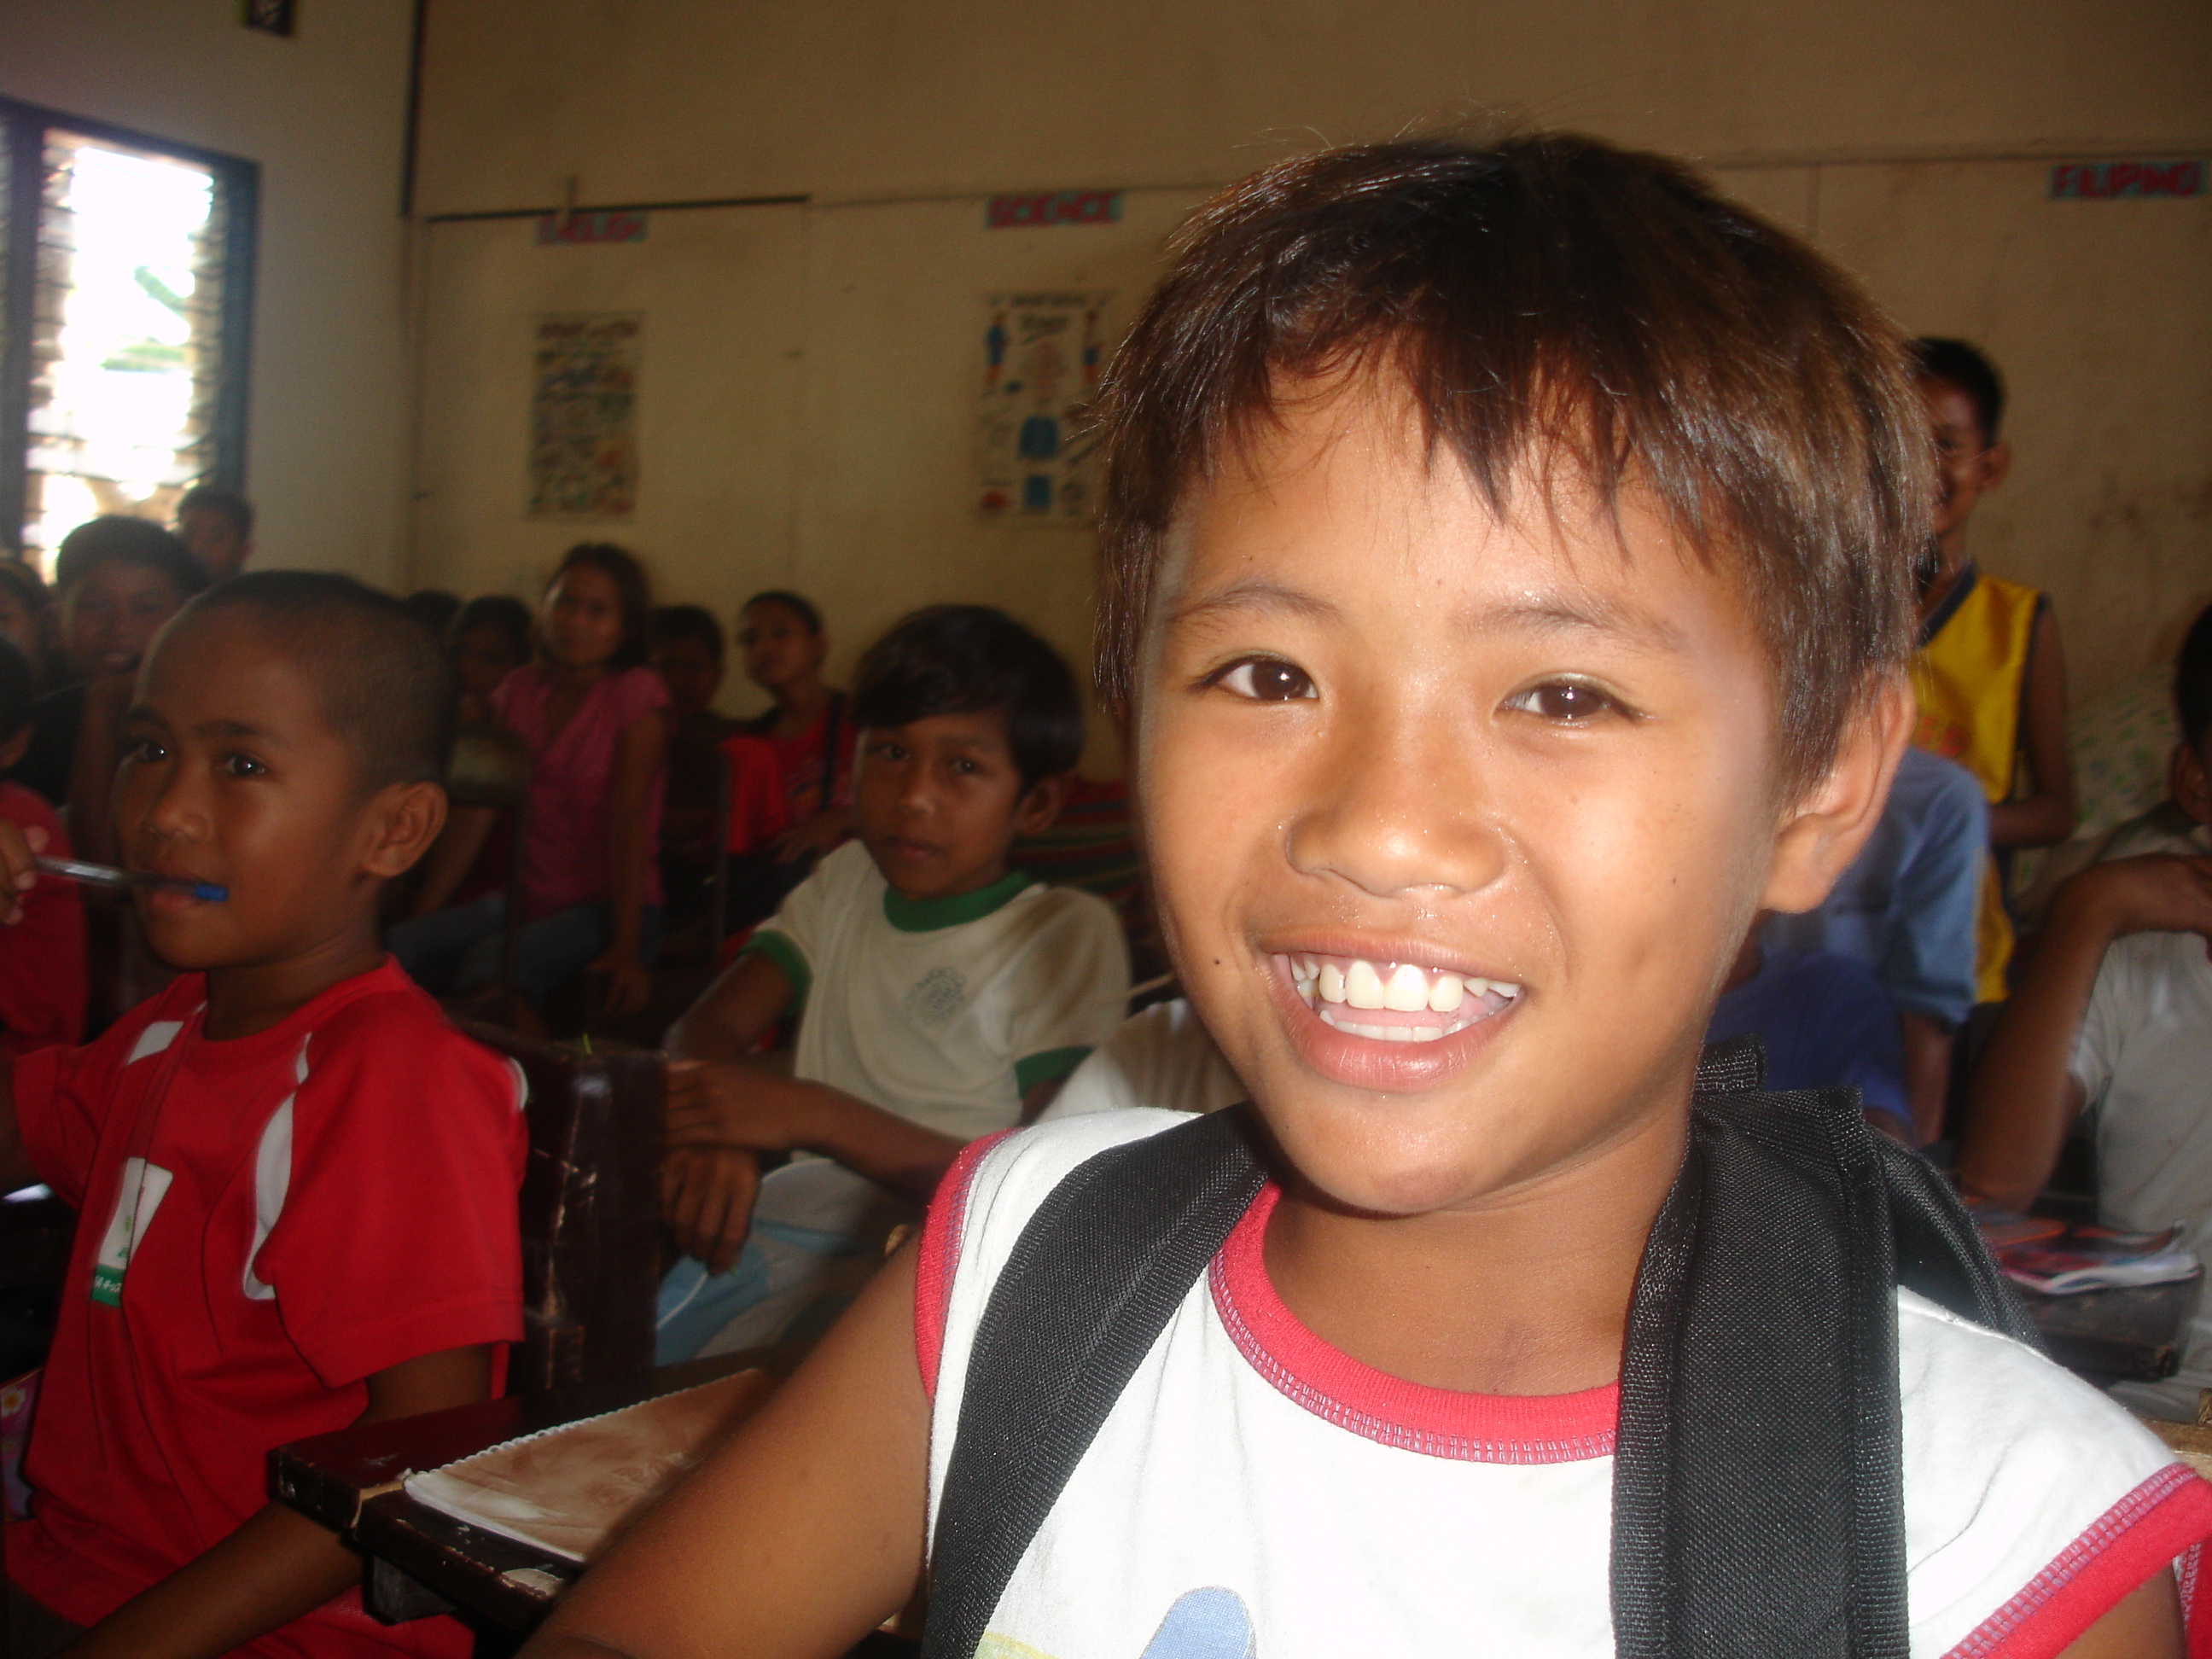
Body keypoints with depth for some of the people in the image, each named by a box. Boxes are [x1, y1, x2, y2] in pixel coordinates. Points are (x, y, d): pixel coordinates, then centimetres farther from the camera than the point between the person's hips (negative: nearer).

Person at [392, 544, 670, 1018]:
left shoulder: (636, 692, -4)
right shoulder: (518, 691, 11)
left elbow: (628, 820, -14)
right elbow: (476, 816, 6)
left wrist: (626, 948, -22)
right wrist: (419, 918, -3)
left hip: (605, 908, -5)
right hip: (525, 900, 5)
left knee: (491, 962, -33)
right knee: (392, 948, -20)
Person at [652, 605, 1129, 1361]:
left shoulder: (1070, 933, -2)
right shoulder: (845, 883, 17)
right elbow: (704, 1028, 8)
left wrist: (815, 1116, -22)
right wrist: (711, 1136, -16)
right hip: (804, 1228, 5)